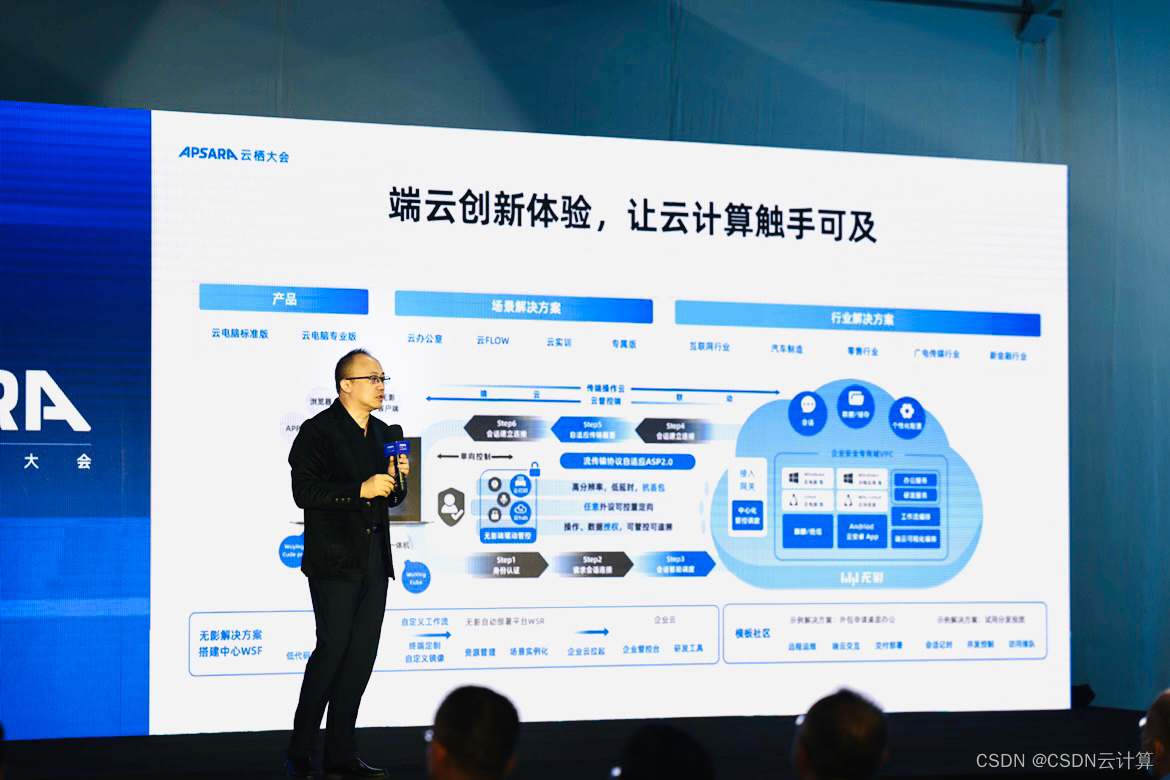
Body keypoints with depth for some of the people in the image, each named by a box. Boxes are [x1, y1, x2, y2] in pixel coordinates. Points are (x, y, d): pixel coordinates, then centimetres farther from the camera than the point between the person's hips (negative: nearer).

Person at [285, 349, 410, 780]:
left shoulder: (387, 433, 16)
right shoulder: (318, 431, -6)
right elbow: (305, 492, -16)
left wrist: (397, 479, 2)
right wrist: (362, 489, -20)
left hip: (374, 560, 7)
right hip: (334, 560, -7)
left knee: (362, 655, 6)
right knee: (333, 648, -10)